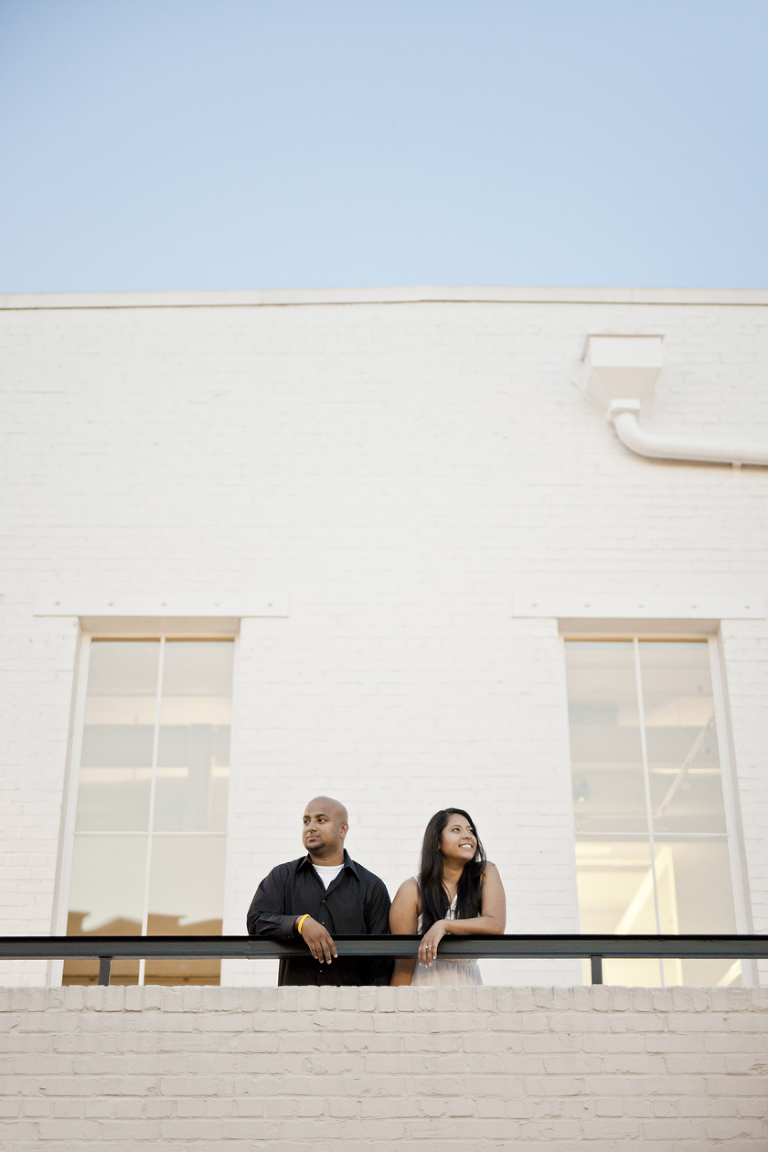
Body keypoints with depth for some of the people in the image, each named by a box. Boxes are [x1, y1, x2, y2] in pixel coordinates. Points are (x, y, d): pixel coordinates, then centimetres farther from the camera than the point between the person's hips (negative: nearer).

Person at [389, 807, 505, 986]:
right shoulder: (412, 891, -5)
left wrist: (443, 926, -18)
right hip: (425, 983, -2)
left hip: (469, 980, 2)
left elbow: (496, 925, -12)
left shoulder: (486, 874, 0)